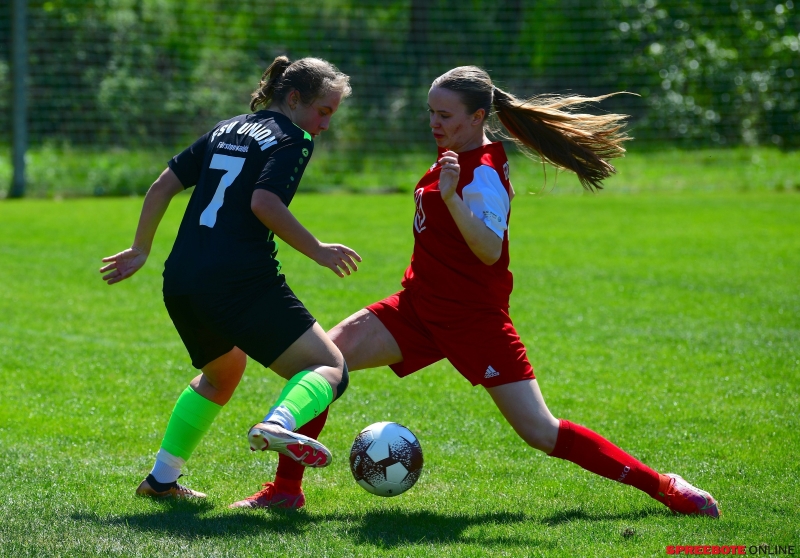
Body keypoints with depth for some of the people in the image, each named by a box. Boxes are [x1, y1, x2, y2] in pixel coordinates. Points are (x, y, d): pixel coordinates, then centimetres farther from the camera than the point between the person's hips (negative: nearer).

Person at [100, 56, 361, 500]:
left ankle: (162, 478, 29)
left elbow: (162, 186, 20)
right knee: (330, 369, -7)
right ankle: (279, 424, -38)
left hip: (180, 283, 8)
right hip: (241, 282, -8)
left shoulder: (225, 131, 21)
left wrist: (141, 250, 29)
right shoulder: (293, 139, 0)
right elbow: (263, 203, -17)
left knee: (221, 373, 33)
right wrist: (317, 251, -9)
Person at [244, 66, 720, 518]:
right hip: (422, 307, 8)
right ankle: (286, 489, -1)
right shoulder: (458, 158, 8)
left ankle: (664, 486, 2)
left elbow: (489, 251, -34)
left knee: (541, 433, -9)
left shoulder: (483, 174, -18)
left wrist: (451, 198, -43)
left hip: (472, 318, -8)